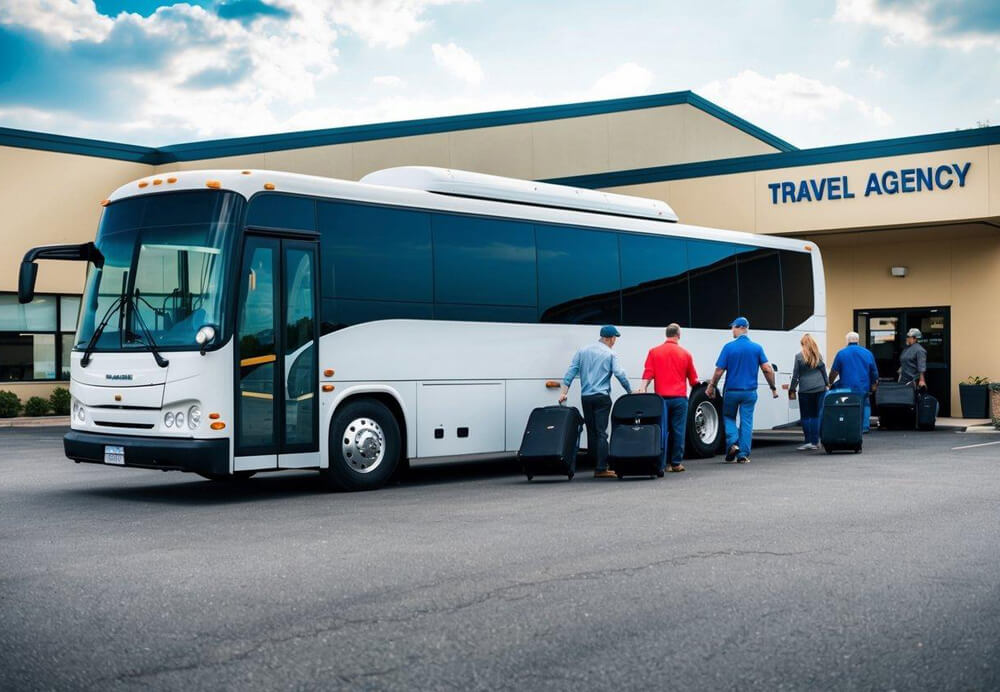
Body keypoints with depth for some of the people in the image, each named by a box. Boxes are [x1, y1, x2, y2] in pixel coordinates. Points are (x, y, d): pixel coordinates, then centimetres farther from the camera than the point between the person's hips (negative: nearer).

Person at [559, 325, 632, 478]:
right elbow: (619, 374, -9)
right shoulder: (610, 354, -1)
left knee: (591, 432, 10)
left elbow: (571, 371, 6)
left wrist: (564, 391, 3)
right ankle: (601, 468, -12)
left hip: (586, 397, 4)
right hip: (602, 397, -4)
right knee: (601, 432, -6)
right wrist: (630, 392, 0)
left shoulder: (582, 351, 12)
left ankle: (597, 466, 13)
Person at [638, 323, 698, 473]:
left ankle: (659, 465, -3)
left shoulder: (654, 352, 2)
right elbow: (693, 379, 11)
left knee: (662, 431, 1)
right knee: (678, 431, 7)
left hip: (661, 397, 0)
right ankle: (676, 463, 9)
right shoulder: (685, 354, 4)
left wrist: (643, 389, -9)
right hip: (679, 398, 0)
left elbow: (648, 374, -6)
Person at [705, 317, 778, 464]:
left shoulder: (729, 347, -8)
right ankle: (743, 455, 5)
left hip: (732, 391, -2)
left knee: (728, 417, 17)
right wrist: (773, 388, 7)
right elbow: (767, 370, -5)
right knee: (746, 421, 7)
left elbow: (719, 371, -8)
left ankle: (732, 442, -5)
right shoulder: (757, 348, -1)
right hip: (750, 392, 2)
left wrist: (711, 386, 6)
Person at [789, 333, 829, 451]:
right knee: (816, 415, 6)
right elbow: (824, 371, 11)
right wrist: (827, 384, 23)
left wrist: (792, 390, 3)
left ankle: (808, 441, -2)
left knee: (805, 416, 4)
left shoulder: (799, 356, -5)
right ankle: (815, 442, 5)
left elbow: (795, 375, -3)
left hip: (805, 390, -3)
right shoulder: (818, 356, 4)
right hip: (819, 388, 3)